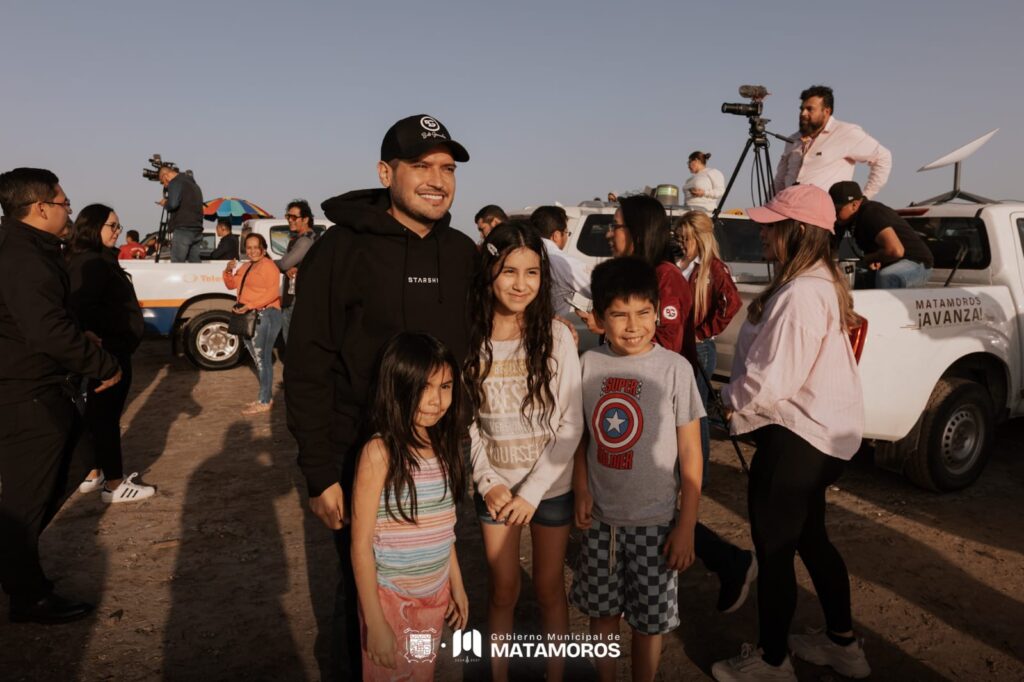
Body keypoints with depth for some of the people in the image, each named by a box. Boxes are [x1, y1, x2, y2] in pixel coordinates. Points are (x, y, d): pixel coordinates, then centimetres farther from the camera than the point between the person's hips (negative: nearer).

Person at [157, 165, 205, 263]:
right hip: (197, 231, 8)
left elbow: (173, 204, -17)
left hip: (182, 230, -8)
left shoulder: (175, 183, -4)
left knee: (177, 266, -6)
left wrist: (165, 203, 4)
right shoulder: (193, 184, 24)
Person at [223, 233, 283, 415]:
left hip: (265, 316, -9)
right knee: (258, 359, 12)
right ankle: (267, 397, 20)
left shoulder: (268, 266, -9)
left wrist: (250, 305, -26)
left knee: (262, 359, -7)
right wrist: (229, 271, 3)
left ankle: (264, 402, -2)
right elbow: (232, 284, 23)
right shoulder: (246, 267, 21)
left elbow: (273, 292, -20)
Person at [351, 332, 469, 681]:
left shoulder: (444, 446, -3)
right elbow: (361, 545, -17)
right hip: (391, 597, -5)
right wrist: (375, 622, -15)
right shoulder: (380, 452, -21)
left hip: (436, 593, 5)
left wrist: (457, 584, 11)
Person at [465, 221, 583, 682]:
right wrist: (488, 481, -9)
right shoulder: (469, 338, -8)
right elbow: (465, 421, -1)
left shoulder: (556, 336, -12)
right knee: (503, 591, 15)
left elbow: (571, 425, -10)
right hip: (495, 488, 1)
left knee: (548, 589, 14)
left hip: (551, 487, -1)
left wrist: (532, 491, -13)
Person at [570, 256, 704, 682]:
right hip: (600, 518, 3)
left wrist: (686, 525, -7)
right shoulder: (589, 364, -4)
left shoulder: (675, 368, -12)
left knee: (649, 620, 11)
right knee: (602, 611, 17)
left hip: (655, 520, -3)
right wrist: (581, 491, -6)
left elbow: (690, 453, -7)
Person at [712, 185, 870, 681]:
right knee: (809, 536, 24)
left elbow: (770, 382, -26)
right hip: (822, 431, 11)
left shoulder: (799, 295, -26)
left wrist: (731, 397, -7)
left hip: (794, 437, -11)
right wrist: (743, 394, 9)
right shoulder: (825, 283, 8)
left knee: (773, 548, 6)